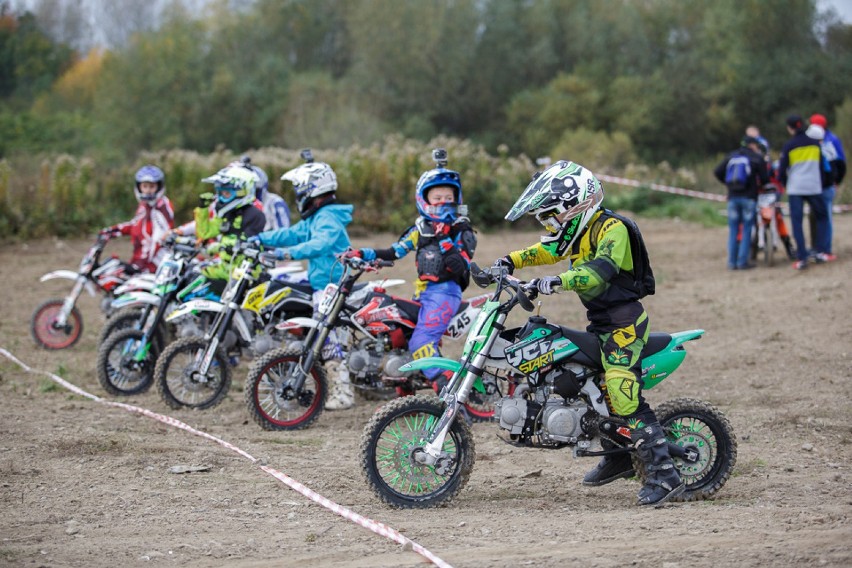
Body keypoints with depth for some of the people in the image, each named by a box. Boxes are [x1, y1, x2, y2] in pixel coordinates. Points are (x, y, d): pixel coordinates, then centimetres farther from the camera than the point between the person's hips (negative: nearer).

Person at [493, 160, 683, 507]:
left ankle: (664, 475, -23)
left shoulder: (611, 228, -17)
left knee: (624, 397, -21)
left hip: (624, 322, -10)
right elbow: (549, 250, 23)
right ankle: (618, 457, 33)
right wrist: (511, 261, 7)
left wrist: (558, 281, -46)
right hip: (599, 322, 10)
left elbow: (601, 269, -33)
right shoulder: (580, 229, 11)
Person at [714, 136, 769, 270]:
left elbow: (717, 172, 6)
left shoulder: (731, 157, 12)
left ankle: (732, 262, 2)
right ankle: (743, 261, -4)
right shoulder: (757, 158, 2)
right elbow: (765, 178, -1)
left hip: (733, 197, 3)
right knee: (747, 230, 0)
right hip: (749, 197, -3)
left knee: (733, 230, 6)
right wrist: (759, 184, 21)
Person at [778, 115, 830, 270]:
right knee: (821, 217, 19)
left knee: (797, 222, 0)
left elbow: (782, 170, 0)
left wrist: (784, 182, 19)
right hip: (814, 187, 2)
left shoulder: (788, 146, -3)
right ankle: (819, 251, 7)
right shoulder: (815, 144, 7)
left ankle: (802, 258, -9)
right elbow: (821, 166, 14)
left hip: (795, 189, -2)